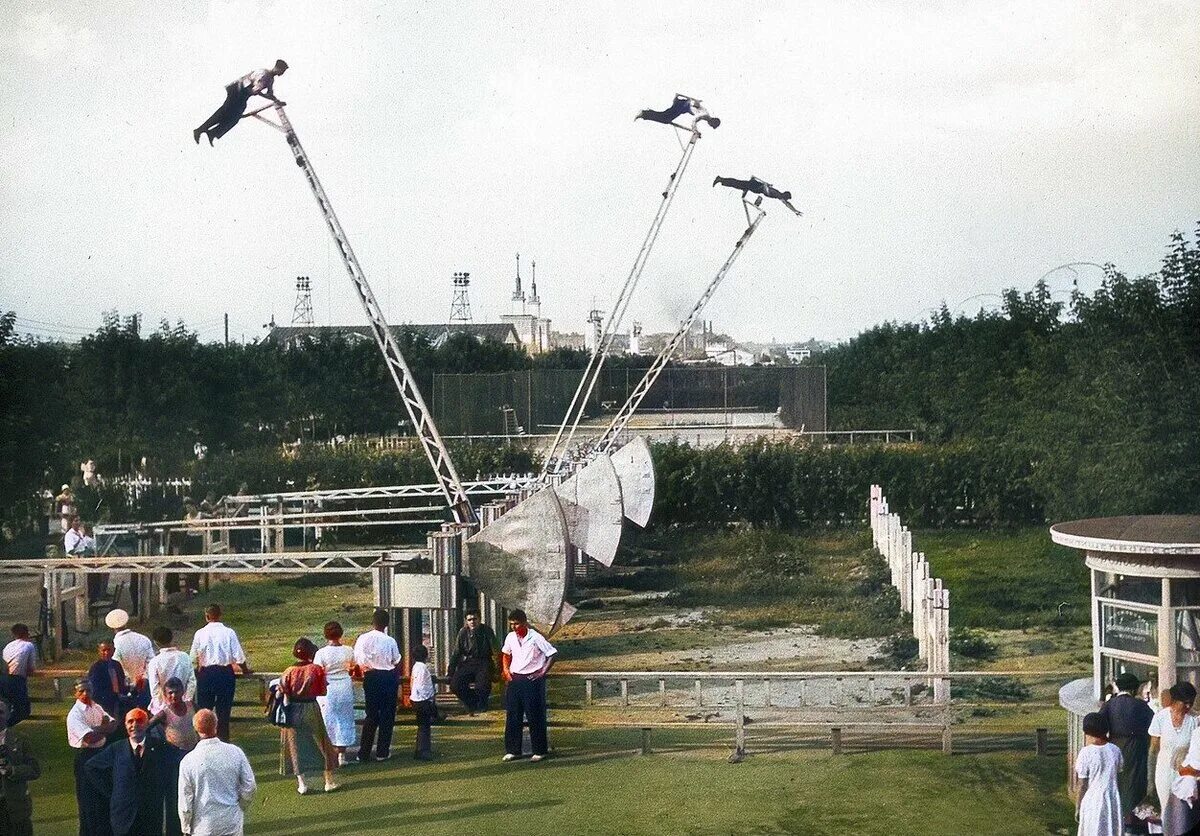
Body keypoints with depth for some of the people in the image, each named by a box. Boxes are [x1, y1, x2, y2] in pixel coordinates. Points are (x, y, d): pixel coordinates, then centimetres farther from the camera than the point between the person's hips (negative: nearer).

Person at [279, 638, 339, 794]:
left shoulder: (288, 672, -5)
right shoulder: (317, 669, -9)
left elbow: (284, 695, -6)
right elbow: (323, 692, -7)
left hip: (294, 712, 1)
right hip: (313, 709, -1)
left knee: (297, 746, 9)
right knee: (323, 744, 12)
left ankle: (301, 782, 4)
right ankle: (329, 781, 16)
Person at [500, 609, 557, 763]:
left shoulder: (535, 638, -11)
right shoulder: (510, 637, 5)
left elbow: (552, 654, -7)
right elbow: (506, 654, 23)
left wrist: (543, 672, -10)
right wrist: (506, 670, 9)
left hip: (532, 680, -5)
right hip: (514, 679, 5)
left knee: (535, 716, 0)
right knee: (512, 716, 5)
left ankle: (540, 751, 9)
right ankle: (512, 750, 12)